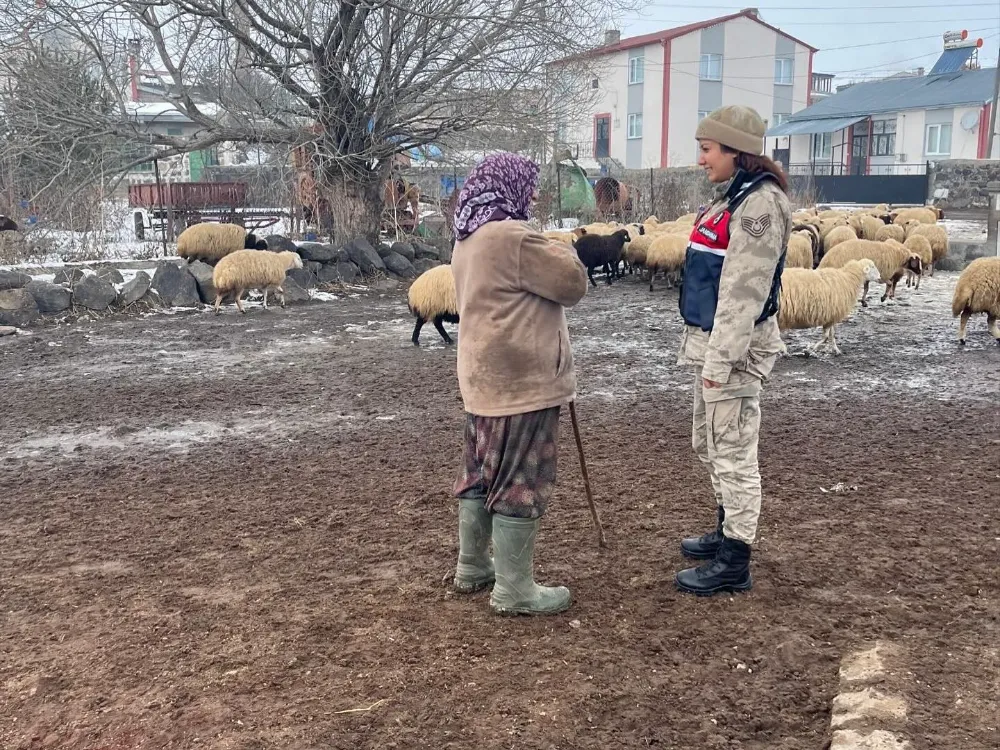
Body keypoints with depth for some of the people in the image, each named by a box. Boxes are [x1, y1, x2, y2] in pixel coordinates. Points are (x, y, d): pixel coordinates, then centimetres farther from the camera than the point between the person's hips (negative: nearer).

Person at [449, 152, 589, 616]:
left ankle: (471, 568, 30)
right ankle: (514, 591, 5)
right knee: (520, 482, -2)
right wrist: (563, 253, 5)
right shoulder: (512, 237, -19)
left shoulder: (468, 240, 14)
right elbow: (572, 284, -12)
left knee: (483, 473, 18)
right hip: (520, 381, -10)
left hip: (484, 378, 10)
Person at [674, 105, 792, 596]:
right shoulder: (734, 196, 14)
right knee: (709, 444, 21)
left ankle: (734, 563, 7)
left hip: (735, 348, -10)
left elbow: (744, 290, -22)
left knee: (733, 452, -2)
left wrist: (721, 359, -23)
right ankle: (727, 532, 36)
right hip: (712, 341, 10)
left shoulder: (760, 203, -17)